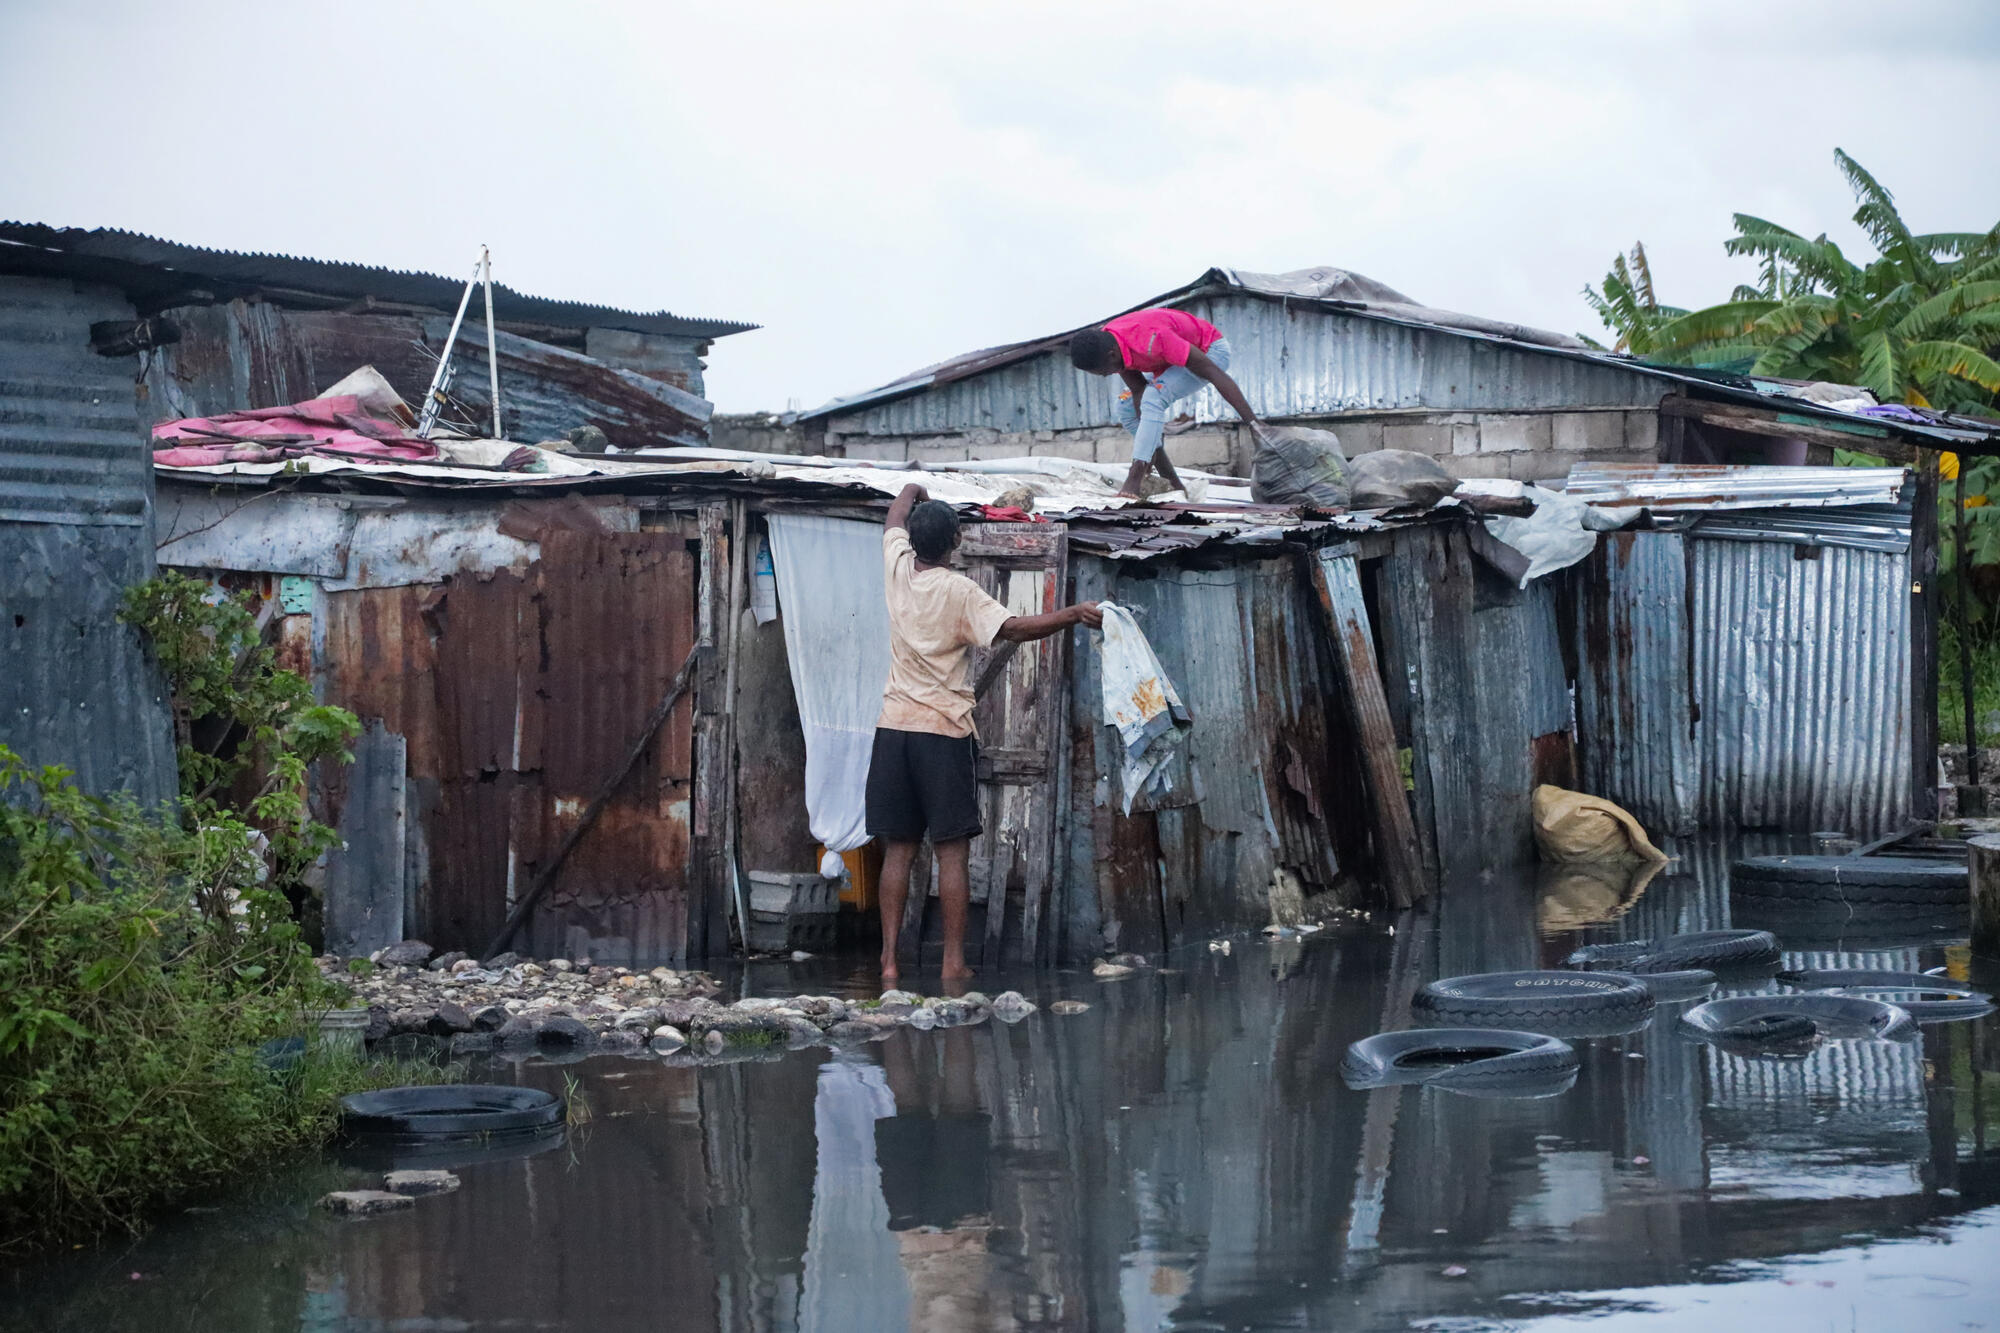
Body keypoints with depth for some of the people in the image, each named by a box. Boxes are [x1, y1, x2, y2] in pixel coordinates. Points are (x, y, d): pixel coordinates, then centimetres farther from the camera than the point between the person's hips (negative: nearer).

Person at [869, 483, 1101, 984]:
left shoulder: (897, 568, 3)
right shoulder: (958, 591, -11)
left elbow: (895, 519, 24)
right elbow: (1013, 628, -23)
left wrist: (913, 494, 44)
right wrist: (1073, 615, -24)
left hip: (894, 727, 5)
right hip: (944, 732, -5)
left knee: (898, 849, 7)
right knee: (952, 852, -1)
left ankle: (889, 960, 3)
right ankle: (954, 961, -2)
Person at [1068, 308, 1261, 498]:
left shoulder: (1150, 341, -40)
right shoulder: (1106, 347, -15)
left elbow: (1215, 375, -36)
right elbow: (1138, 390, -8)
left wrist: (1253, 424, -37)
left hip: (1211, 352, -9)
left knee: (1154, 399, -29)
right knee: (1126, 407, 2)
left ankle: (1132, 485, -33)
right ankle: (1174, 485, 4)